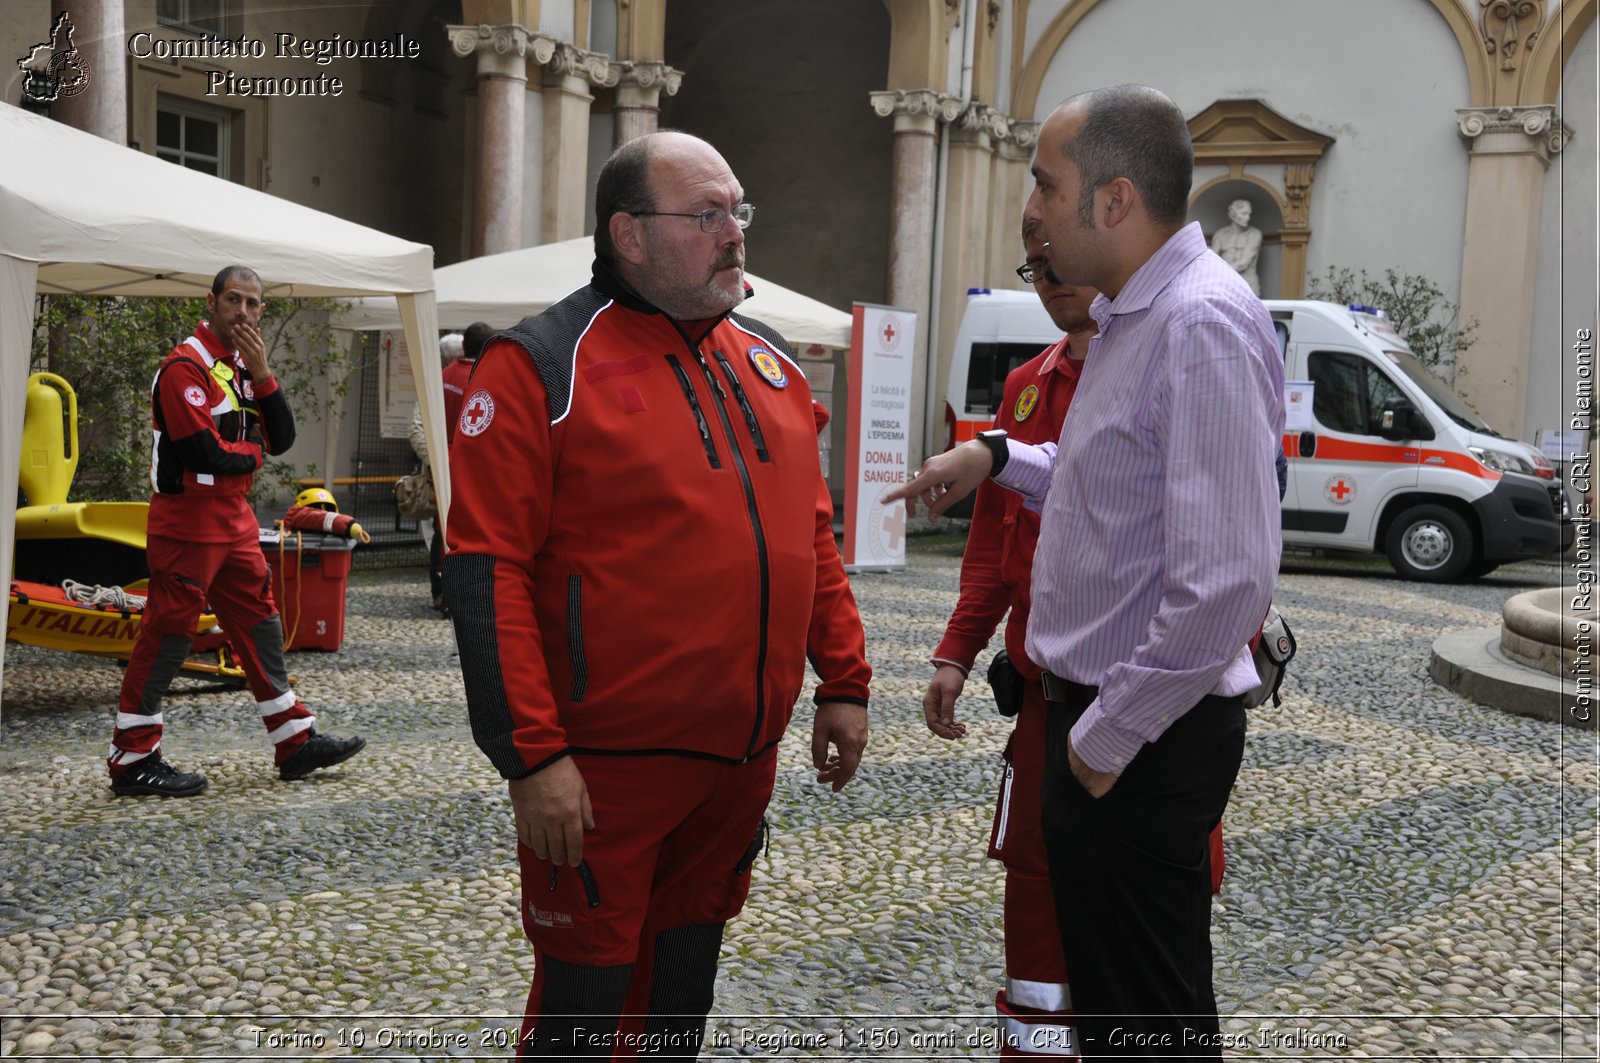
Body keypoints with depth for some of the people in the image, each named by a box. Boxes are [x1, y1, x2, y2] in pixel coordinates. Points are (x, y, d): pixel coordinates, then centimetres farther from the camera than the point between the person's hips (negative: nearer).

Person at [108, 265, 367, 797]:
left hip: (235, 519, 9)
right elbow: (204, 453, -22)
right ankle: (133, 760, 4)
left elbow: (282, 438, 5)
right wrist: (250, 453, -3)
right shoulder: (186, 366, -14)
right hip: (189, 519, -9)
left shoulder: (245, 366, 14)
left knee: (260, 625, 12)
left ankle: (295, 742, 20)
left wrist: (262, 374, -7)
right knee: (167, 635, -4)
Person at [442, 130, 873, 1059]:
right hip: (606, 770, -6)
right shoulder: (543, 367, -10)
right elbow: (488, 571, -14)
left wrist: (844, 684, 12)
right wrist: (531, 755, -18)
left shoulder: (770, 362, 11)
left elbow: (813, 531, 16)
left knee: (684, 983, 19)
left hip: (744, 761, 6)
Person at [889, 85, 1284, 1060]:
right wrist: (998, 458, 13)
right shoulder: (1132, 314, 11)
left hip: (1144, 741, -10)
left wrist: (1110, 733, -20)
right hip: (1097, 719, 10)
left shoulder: (1201, 324, -22)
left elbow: (1226, 580, -28)